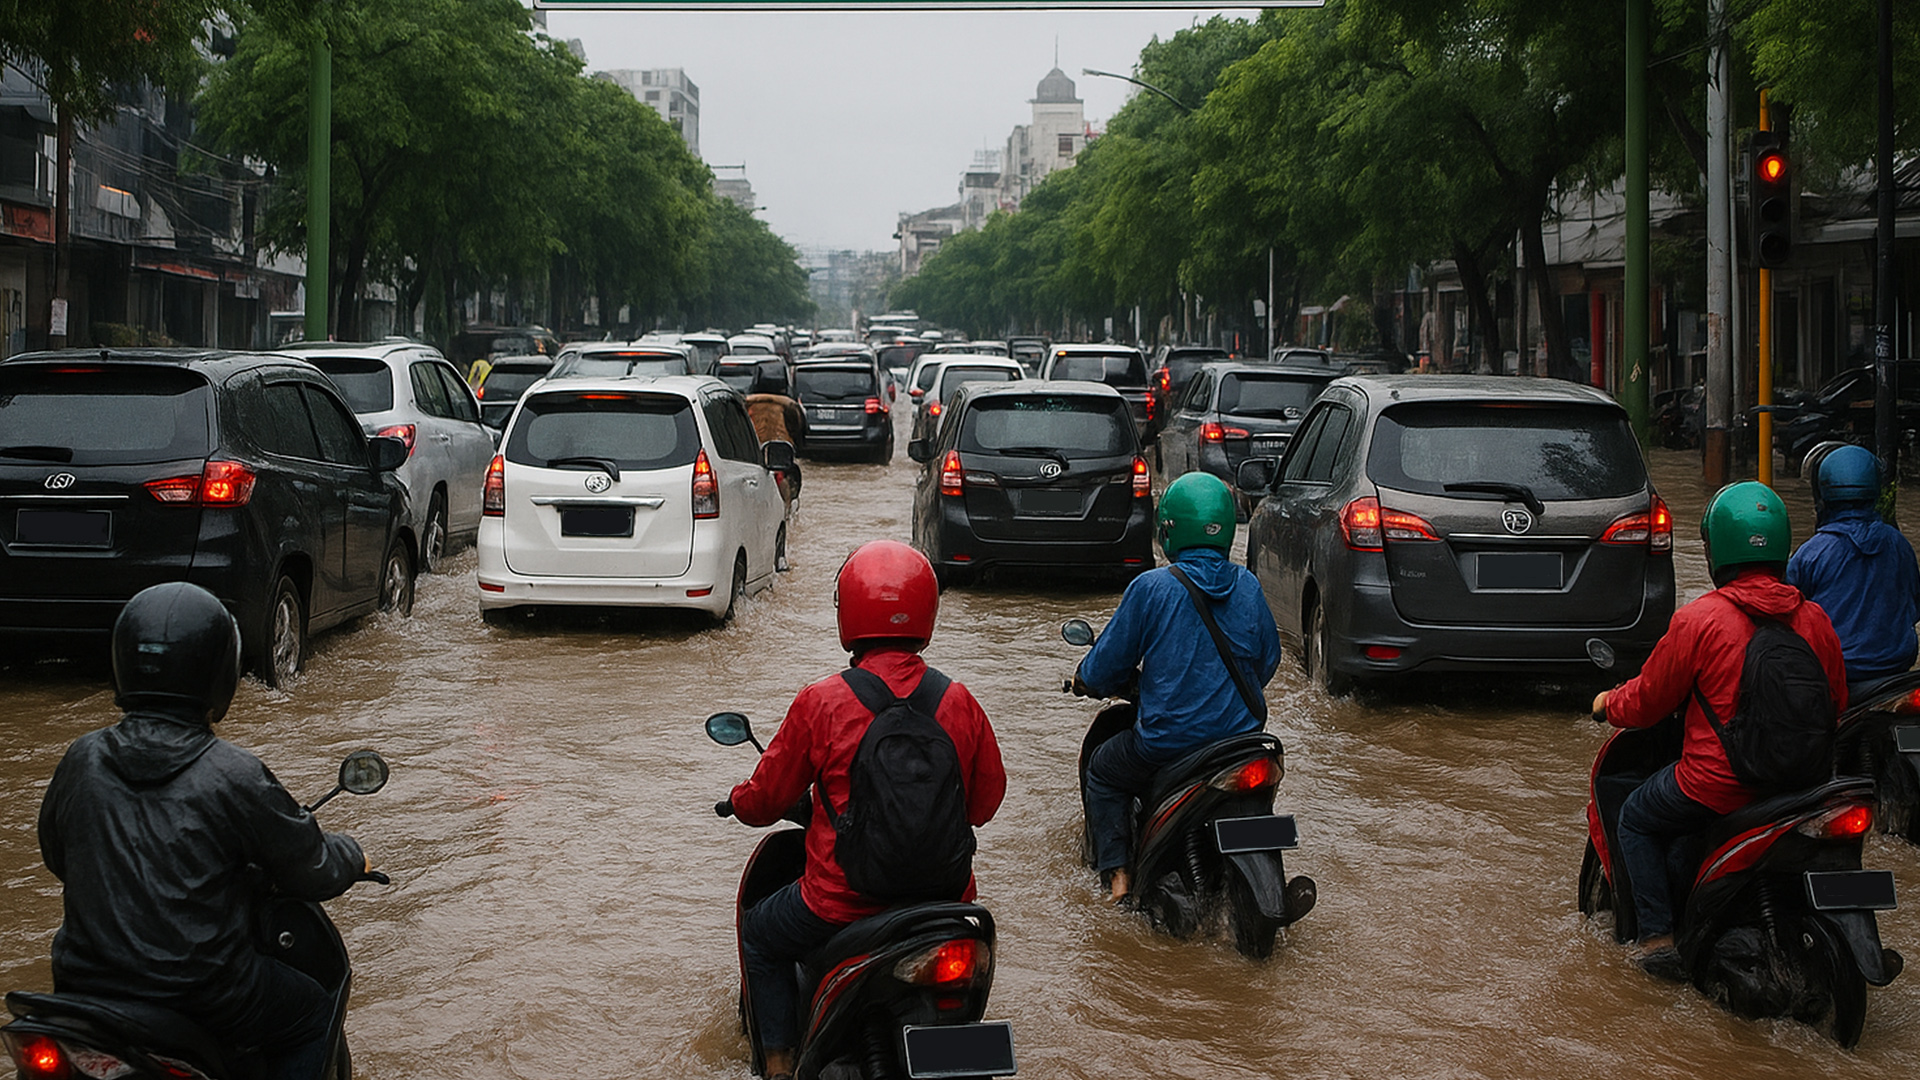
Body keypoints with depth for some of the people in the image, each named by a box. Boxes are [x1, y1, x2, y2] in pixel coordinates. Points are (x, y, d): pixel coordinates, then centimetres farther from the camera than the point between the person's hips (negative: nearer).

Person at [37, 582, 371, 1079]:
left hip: (84, 980, 5)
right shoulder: (231, 776, -16)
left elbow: (57, 855, 15)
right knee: (314, 1015, 19)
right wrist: (351, 855, 17)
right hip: (198, 993, -5)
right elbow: (313, 870, -6)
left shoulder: (83, 759, -3)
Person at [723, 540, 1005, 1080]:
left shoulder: (821, 702, -13)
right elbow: (986, 801, 8)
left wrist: (736, 802, 22)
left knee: (760, 934, 26)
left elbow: (766, 799, -1)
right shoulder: (959, 702, -5)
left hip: (842, 902, -3)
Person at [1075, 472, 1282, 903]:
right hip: (1242, 734, 4)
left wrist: (1084, 680, 18)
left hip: (1167, 739, -4)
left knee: (1101, 773, 23)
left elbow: (1106, 666, -5)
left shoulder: (1150, 588, -13)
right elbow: (1267, 660, 12)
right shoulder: (1247, 585, 0)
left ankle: (1116, 872, 9)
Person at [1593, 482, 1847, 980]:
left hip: (1718, 783, -5)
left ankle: (1657, 936, 10)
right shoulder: (1814, 619, -1)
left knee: (1636, 819, 21)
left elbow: (1647, 701, -4)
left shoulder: (1697, 621, -15)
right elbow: (1836, 703, 12)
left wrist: (1607, 704, 18)